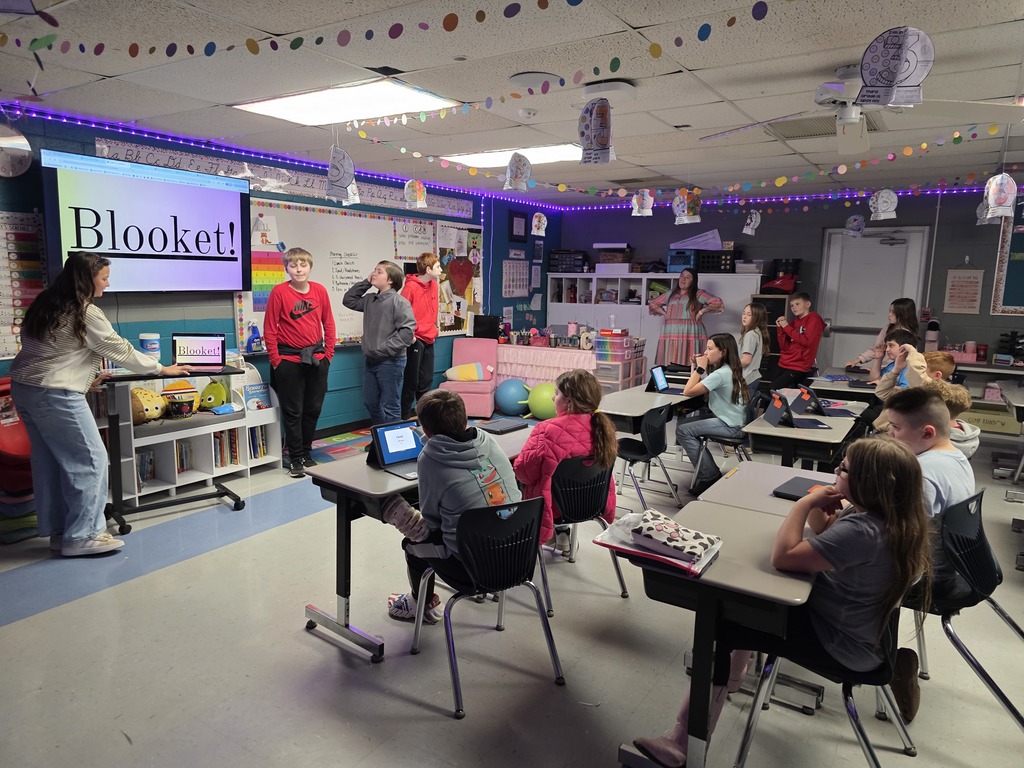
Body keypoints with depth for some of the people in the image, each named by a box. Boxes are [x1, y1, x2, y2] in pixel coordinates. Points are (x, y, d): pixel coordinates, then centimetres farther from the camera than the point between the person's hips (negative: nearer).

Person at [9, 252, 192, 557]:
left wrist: (85, 377, 19)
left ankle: (59, 531, 21)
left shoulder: (45, 305, 12)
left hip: (24, 388, 9)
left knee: (49, 461, 13)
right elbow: (120, 351, -7)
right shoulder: (87, 313, -14)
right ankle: (82, 536, 2)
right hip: (54, 395, -9)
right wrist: (162, 369, 4)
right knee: (89, 460, -2)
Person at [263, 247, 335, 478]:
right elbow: (269, 329, -6)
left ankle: (306, 453, 27)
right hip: (289, 360, -3)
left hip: (317, 359, 4)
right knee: (293, 412, 4)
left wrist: (328, 353, 5)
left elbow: (328, 323, 9)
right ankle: (295, 459, 15)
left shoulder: (320, 290, 1)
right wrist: (275, 359, -8)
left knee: (313, 409, 11)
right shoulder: (279, 292, -9)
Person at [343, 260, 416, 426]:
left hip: (390, 362, -8)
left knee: (390, 406, 1)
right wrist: (366, 282, 9)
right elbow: (348, 300, 21)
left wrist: (383, 349, -20)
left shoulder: (399, 301, -13)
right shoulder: (370, 299, 10)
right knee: (370, 402, 18)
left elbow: (407, 331, -21)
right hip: (370, 361, 8)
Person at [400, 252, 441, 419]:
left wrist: (434, 328, 14)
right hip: (415, 340, -7)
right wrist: (409, 334, -14)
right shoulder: (411, 286, -14)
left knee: (426, 380, 13)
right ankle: (405, 414, 11)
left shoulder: (434, 285, 8)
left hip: (429, 339, 7)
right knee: (412, 380, 0)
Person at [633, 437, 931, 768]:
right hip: (847, 622, 10)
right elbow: (822, 531, 12)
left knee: (719, 628, -7)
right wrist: (818, 506, -9)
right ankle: (731, 674, 38)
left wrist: (806, 502, -22)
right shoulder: (885, 513, -3)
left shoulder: (862, 531, -35)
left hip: (840, 643, -10)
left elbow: (783, 557, -31)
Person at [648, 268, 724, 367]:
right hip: (671, 335, 4)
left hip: (690, 335, -4)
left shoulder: (698, 294, 5)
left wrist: (702, 311, -5)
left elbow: (718, 302, -5)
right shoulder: (670, 294, 19)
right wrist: (664, 313, 14)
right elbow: (652, 305, 28)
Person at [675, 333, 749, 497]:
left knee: (683, 431, -15)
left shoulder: (721, 374, -23)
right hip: (724, 417, 11)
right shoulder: (727, 369, 8)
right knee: (683, 422, 13)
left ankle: (710, 476, -6)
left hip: (731, 426, -11)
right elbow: (693, 386, 14)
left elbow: (688, 392, -24)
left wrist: (700, 368, -17)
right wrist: (695, 366, 3)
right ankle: (707, 471, 16)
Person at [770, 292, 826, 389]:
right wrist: (780, 328, -3)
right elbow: (785, 347, 9)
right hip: (784, 364, 7)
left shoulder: (814, 319, -4)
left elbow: (806, 341, -19)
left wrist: (787, 327, -12)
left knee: (774, 389, -20)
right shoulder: (794, 322, 14)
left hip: (799, 367, -7)